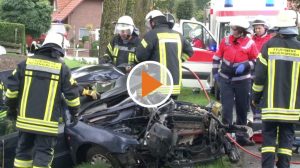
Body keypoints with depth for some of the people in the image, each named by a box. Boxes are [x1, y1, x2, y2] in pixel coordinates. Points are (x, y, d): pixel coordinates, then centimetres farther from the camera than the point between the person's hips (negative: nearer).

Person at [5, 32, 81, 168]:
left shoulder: (26, 63, 4)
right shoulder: (62, 68, -3)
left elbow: (12, 87, 5)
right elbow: (72, 94, -1)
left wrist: (11, 107, 18)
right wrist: (74, 113, 14)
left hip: (25, 119, 3)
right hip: (47, 122, -3)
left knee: (23, 151, 18)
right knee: (43, 154, 3)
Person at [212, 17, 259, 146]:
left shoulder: (250, 43, -5)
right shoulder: (226, 41, 0)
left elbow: (255, 61, 1)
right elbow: (217, 57, 10)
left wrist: (245, 66, -16)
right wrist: (215, 71, 6)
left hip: (242, 81, 0)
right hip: (225, 79, 1)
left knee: (242, 109, 8)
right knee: (226, 108, -1)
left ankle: (241, 136, 19)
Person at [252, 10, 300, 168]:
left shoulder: (269, 46, -5)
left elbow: (259, 76, -4)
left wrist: (255, 97, 7)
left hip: (270, 103, -1)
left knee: (269, 135, 6)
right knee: (287, 137, 10)